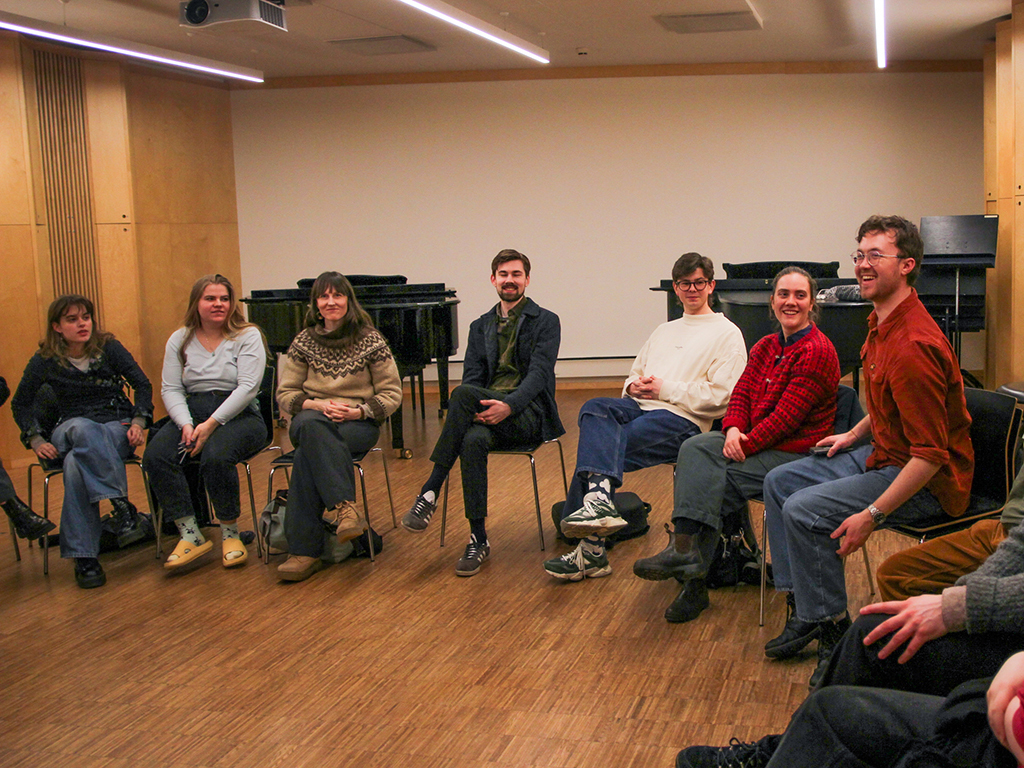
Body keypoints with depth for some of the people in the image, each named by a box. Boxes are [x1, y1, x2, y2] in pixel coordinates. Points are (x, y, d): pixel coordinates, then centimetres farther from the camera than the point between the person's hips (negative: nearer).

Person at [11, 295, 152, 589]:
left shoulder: (108, 347, 1)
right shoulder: (45, 360, 2)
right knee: (84, 429, -40)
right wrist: (36, 440, 0)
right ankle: (121, 504, -47)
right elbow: (20, 404, 13)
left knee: (76, 462, -36)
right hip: (71, 429, 1)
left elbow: (142, 384, 6)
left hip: (117, 426, 0)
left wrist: (139, 422, -8)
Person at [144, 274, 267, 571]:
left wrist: (211, 424, -20)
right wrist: (185, 425, -14)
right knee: (155, 456, -24)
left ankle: (230, 533, -14)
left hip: (239, 415, -4)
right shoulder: (180, 340, 12)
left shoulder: (248, 336, 0)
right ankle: (190, 535, -18)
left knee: (216, 456, -35)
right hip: (191, 412, 4)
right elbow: (171, 389, 5)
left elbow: (248, 387, -11)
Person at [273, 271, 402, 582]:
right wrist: (318, 405, -11)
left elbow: (392, 395, 3)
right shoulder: (304, 342, 11)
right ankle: (345, 506, -46)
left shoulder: (370, 340, 4)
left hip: (359, 423, -2)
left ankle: (303, 550, -34)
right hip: (313, 418, 2)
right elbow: (285, 394, 9)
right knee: (311, 425, -38)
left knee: (308, 454, -34)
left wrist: (358, 411, -14)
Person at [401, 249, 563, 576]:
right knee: (472, 440, -36)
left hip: (529, 414, -4)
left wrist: (509, 405, -26)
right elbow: (473, 375, 10)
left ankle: (430, 491, -31)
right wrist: (471, 411, -14)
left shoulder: (545, 321, 8)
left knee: (463, 393, -33)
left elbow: (539, 373, -7)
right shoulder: (480, 327, 22)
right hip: (487, 413, 4)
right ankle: (478, 539, -30)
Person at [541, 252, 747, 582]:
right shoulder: (664, 330, 32)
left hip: (682, 418, -6)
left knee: (595, 446, -26)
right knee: (594, 408, -29)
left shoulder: (726, 333, 7)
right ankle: (600, 498, -44)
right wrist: (634, 386, 5)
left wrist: (665, 389, -9)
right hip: (639, 406, 6)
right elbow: (634, 373, 30)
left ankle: (590, 549, -24)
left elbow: (721, 396, -5)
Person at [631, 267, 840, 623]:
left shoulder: (817, 352, -12)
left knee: (713, 483, -22)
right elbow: (741, 393, 9)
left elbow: (786, 417, -18)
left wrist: (744, 446, -19)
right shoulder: (766, 346, 15)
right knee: (695, 448, -20)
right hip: (755, 442, 7)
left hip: (795, 453, -7)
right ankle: (686, 548, -29)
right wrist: (733, 430, -12)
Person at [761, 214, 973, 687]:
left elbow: (932, 454, -29)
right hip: (883, 454, 11)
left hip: (927, 482, -11)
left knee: (804, 510, -21)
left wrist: (872, 515, -29)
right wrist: (855, 434, 16)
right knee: (779, 481, 9)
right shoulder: (882, 322, 4)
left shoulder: (913, 346, -29)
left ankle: (833, 633, -4)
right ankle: (803, 608, 13)